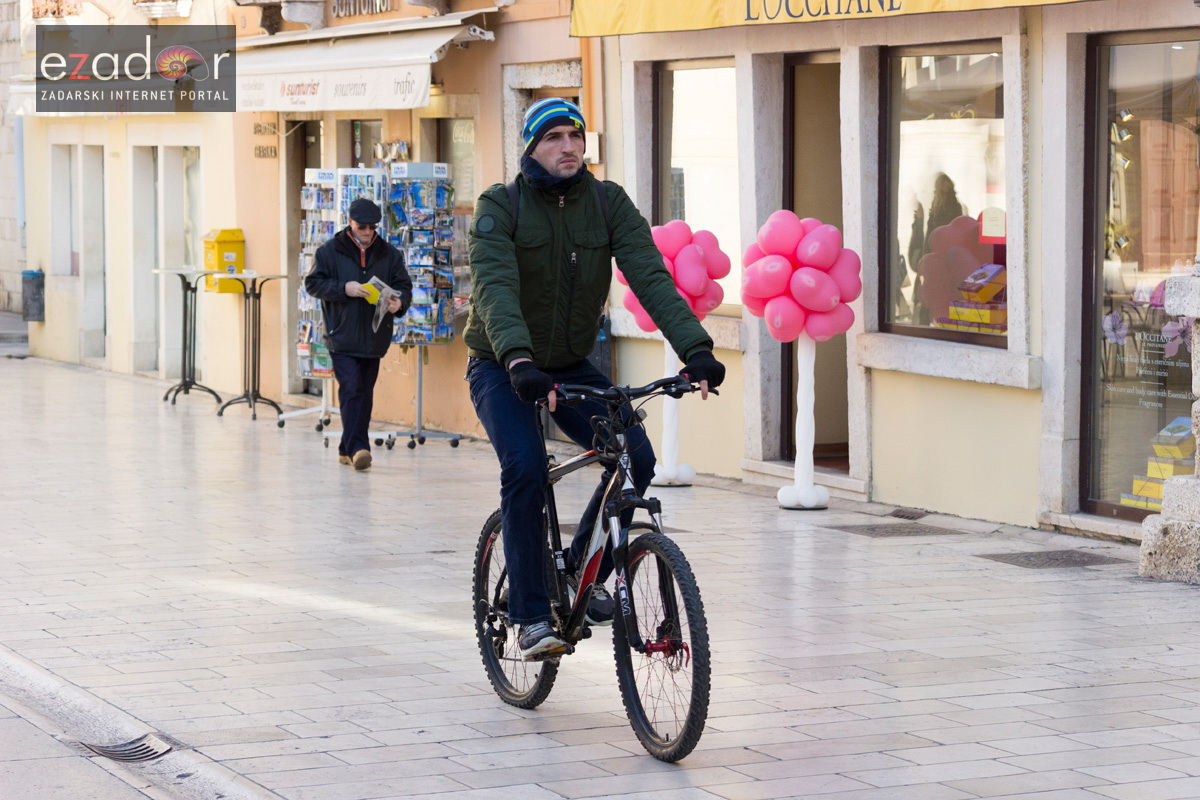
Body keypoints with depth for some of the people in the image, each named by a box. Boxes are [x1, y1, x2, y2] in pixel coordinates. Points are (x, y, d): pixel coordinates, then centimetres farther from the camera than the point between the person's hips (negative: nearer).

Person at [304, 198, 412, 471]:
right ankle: (357, 447, -19)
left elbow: (403, 286, 10)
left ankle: (348, 449, 18)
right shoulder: (330, 251, 1)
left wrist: (399, 302, -14)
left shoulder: (389, 254, 8)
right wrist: (344, 289, -16)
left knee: (365, 393, 8)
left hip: (374, 338, 4)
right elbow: (313, 283, -1)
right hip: (342, 336, -4)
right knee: (351, 389, -15)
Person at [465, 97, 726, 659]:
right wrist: (519, 361, -49)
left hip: (571, 367, 4)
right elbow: (494, 290, -31)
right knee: (525, 468, -26)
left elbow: (650, 276, -19)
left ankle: (581, 575, 7)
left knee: (636, 456, -16)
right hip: (502, 369, -4)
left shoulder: (608, 203, -7)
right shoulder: (499, 207, -16)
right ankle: (530, 615, -15)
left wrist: (695, 348, -35)